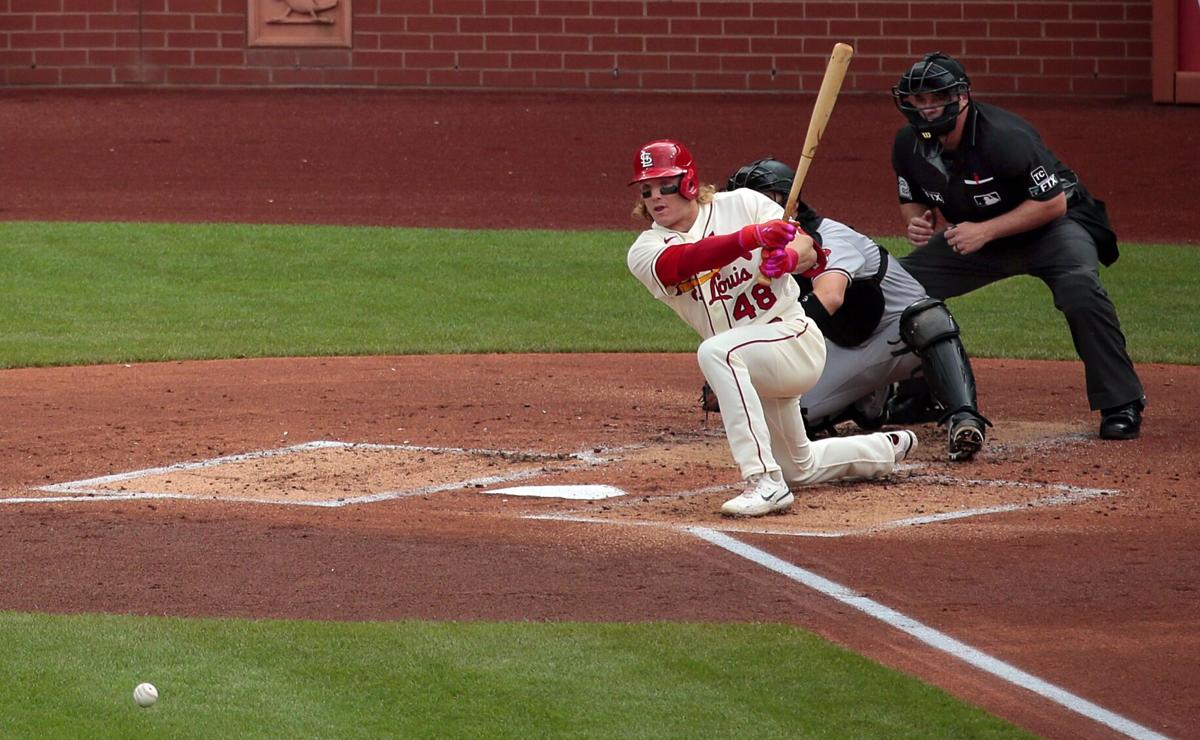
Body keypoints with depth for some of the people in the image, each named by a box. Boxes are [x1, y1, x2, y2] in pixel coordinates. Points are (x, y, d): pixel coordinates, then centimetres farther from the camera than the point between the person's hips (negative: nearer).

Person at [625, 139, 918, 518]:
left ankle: (765, 482, -39)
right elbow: (682, 261, -26)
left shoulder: (742, 204, -6)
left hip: (794, 337, -6)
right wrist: (751, 237, -43)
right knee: (799, 468, 21)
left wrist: (789, 257, -37)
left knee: (715, 352, -37)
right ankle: (888, 449, 50)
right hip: (751, 370, 6)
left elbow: (807, 249, -11)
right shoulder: (645, 252, -4)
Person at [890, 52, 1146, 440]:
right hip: (969, 233, 6)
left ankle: (1121, 404, -24)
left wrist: (986, 230, -31)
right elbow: (913, 200, 8)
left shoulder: (1004, 138, -30)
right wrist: (917, 223, -17)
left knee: (1079, 288, -34)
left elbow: (1053, 203, -26)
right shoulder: (909, 145, -10)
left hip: (1050, 226, -6)